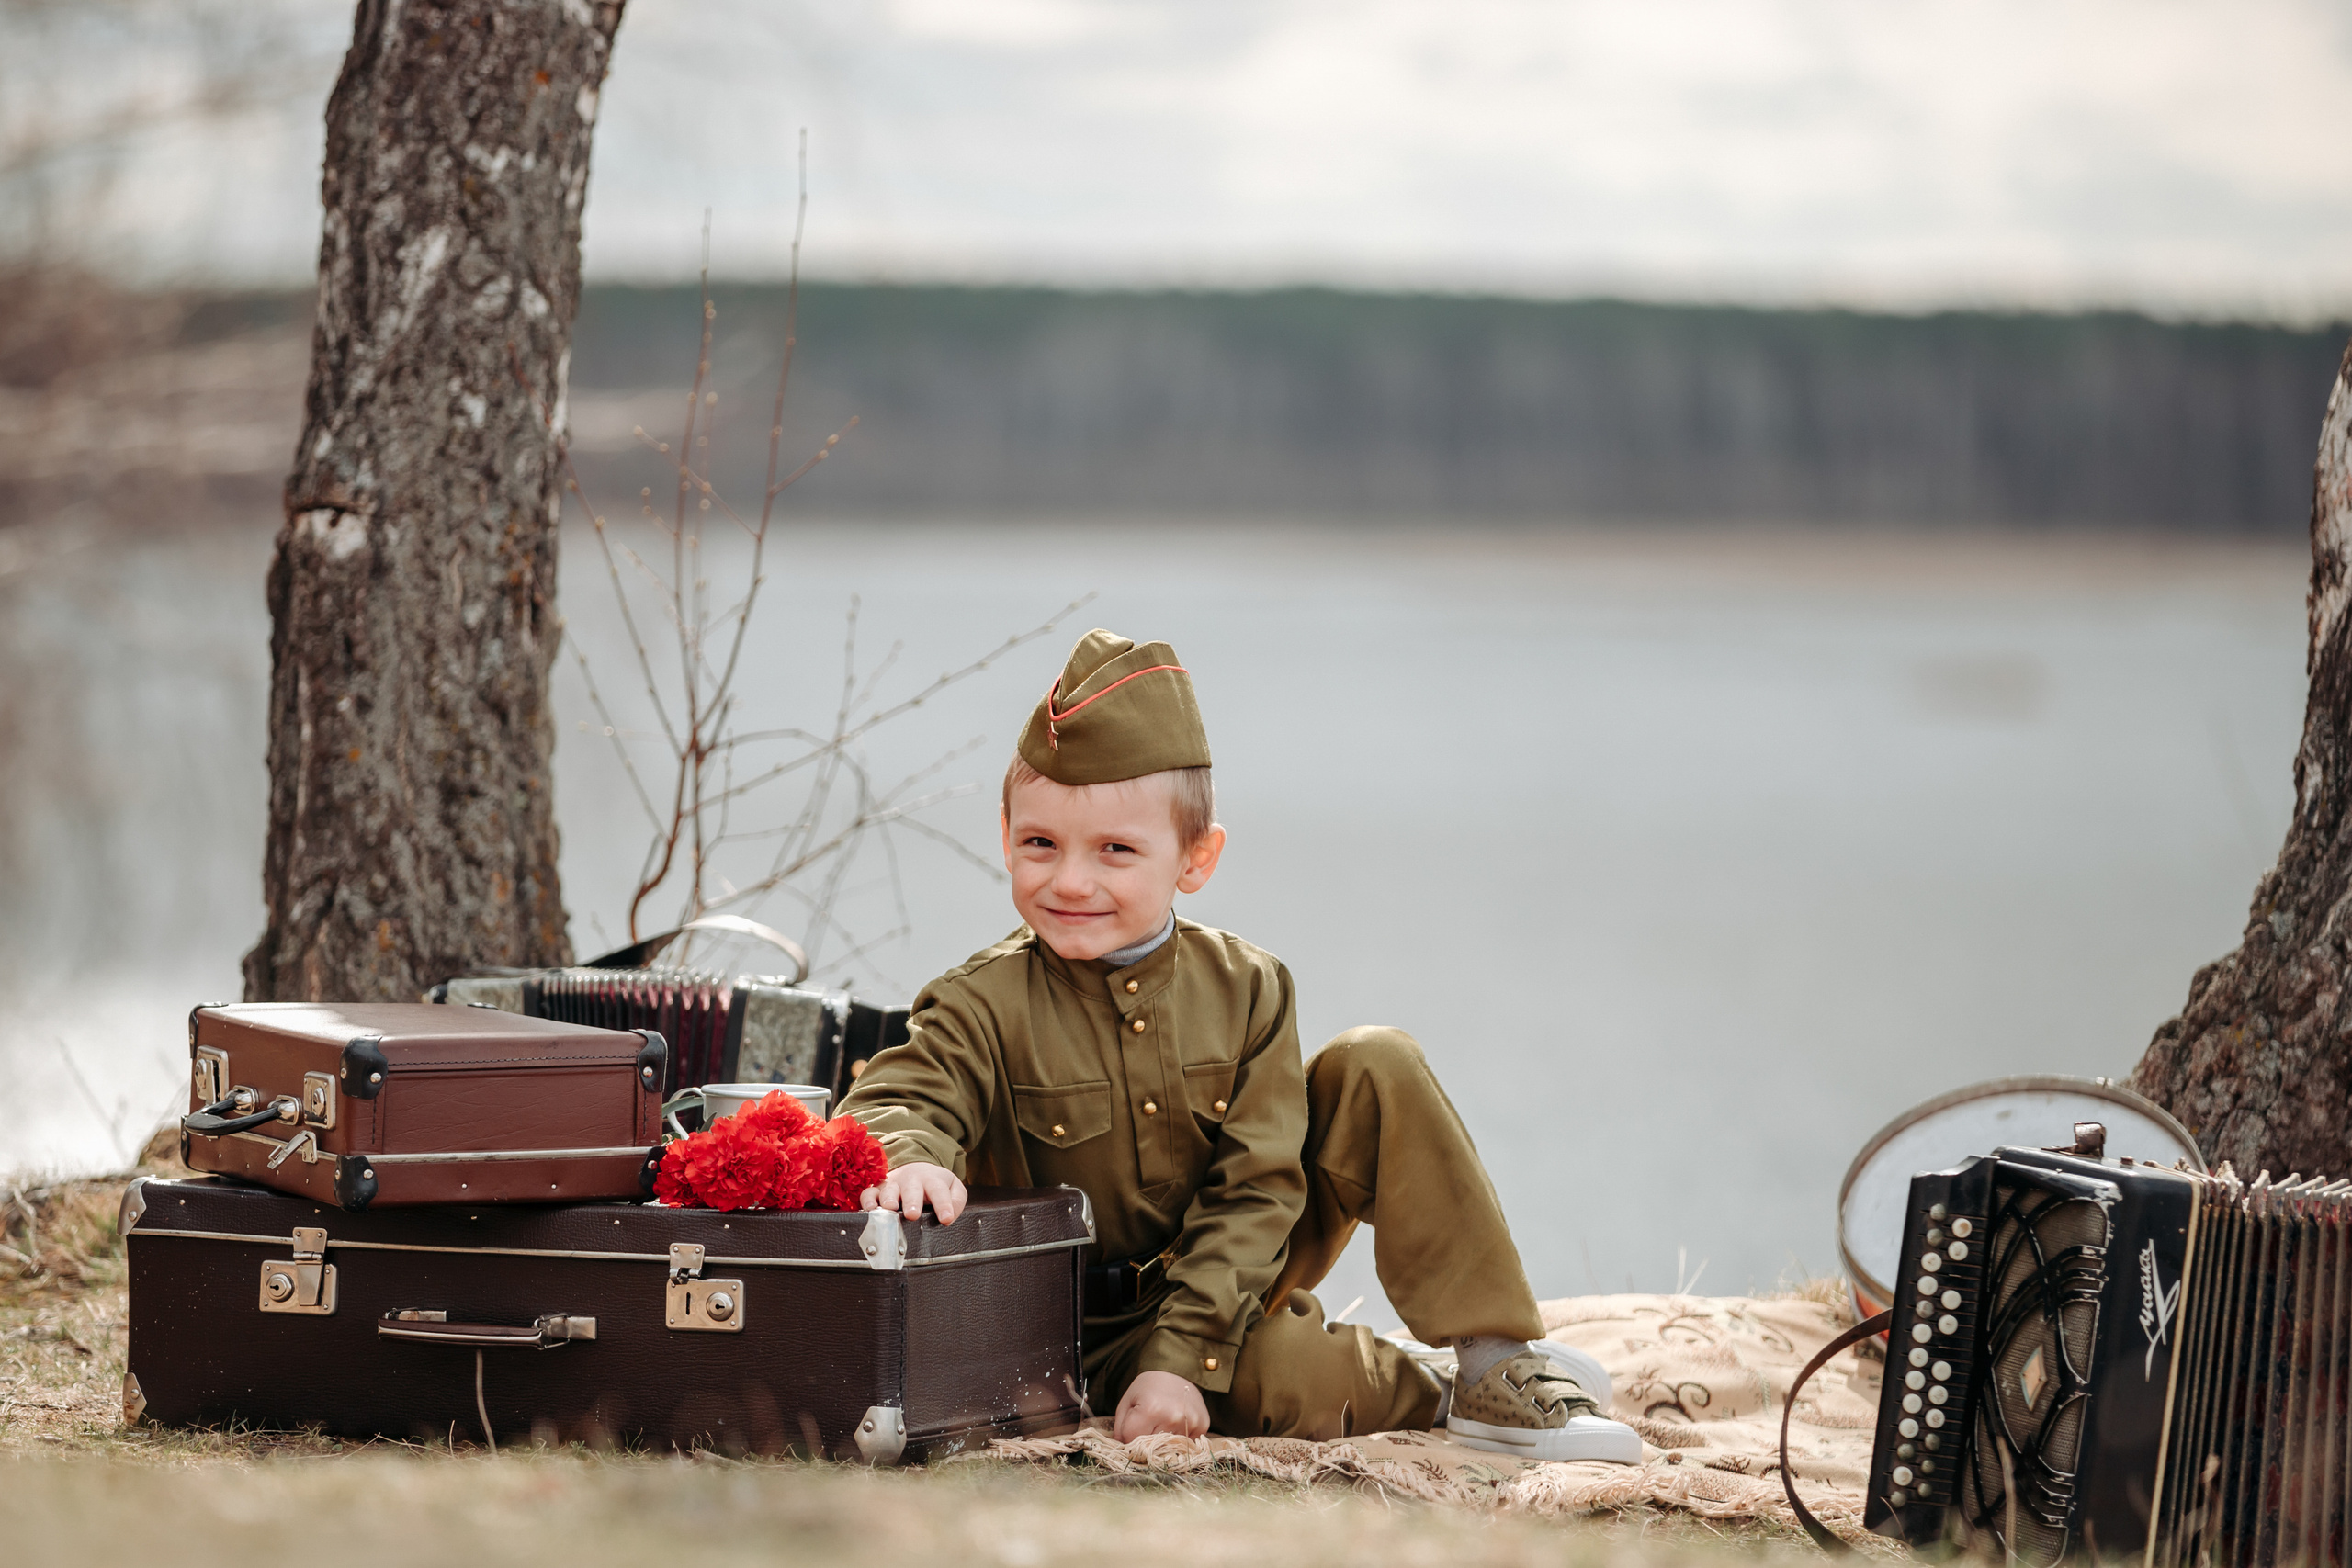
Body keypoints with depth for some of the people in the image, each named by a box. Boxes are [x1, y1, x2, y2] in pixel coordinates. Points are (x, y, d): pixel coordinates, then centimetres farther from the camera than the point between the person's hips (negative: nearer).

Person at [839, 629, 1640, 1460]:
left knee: (1378, 1067, -15)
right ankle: (1433, 1389, -6)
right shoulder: (986, 1008, -14)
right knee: (1275, 1380, -37)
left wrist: (1181, 1356, -26)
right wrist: (911, 1154, -53)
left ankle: (1493, 1352, -14)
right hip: (1108, 1324, -4)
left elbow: (1253, 1191, -14)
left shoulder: (1242, 989, -9)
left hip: (1236, 1270, 4)